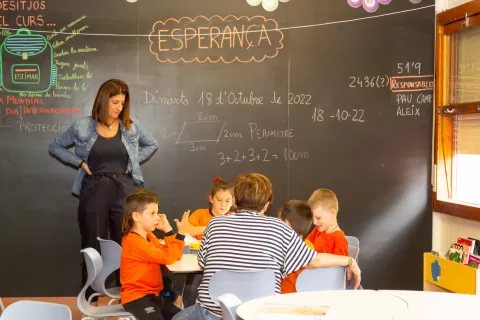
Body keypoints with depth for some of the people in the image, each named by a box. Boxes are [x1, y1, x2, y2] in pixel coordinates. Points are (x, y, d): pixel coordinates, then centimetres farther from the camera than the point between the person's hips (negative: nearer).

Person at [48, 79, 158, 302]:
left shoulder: (131, 127, 3)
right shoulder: (82, 127, -2)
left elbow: (152, 144, 18)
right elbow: (55, 147, 8)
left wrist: (134, 161, 4)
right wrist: (79, 162, -4)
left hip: (124, 192, 2)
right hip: (94, 192, -1)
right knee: (92, 248, 4)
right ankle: (90, 299, 14)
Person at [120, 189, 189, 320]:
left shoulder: (149, 236, 9)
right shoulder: (134, 241, -20)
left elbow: (175, 255, 5)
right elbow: (167, 257, -21)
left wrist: (167, 230, -2)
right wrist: (181, 233, -22)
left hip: (155, 294, 9)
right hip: (137, 297, -9)